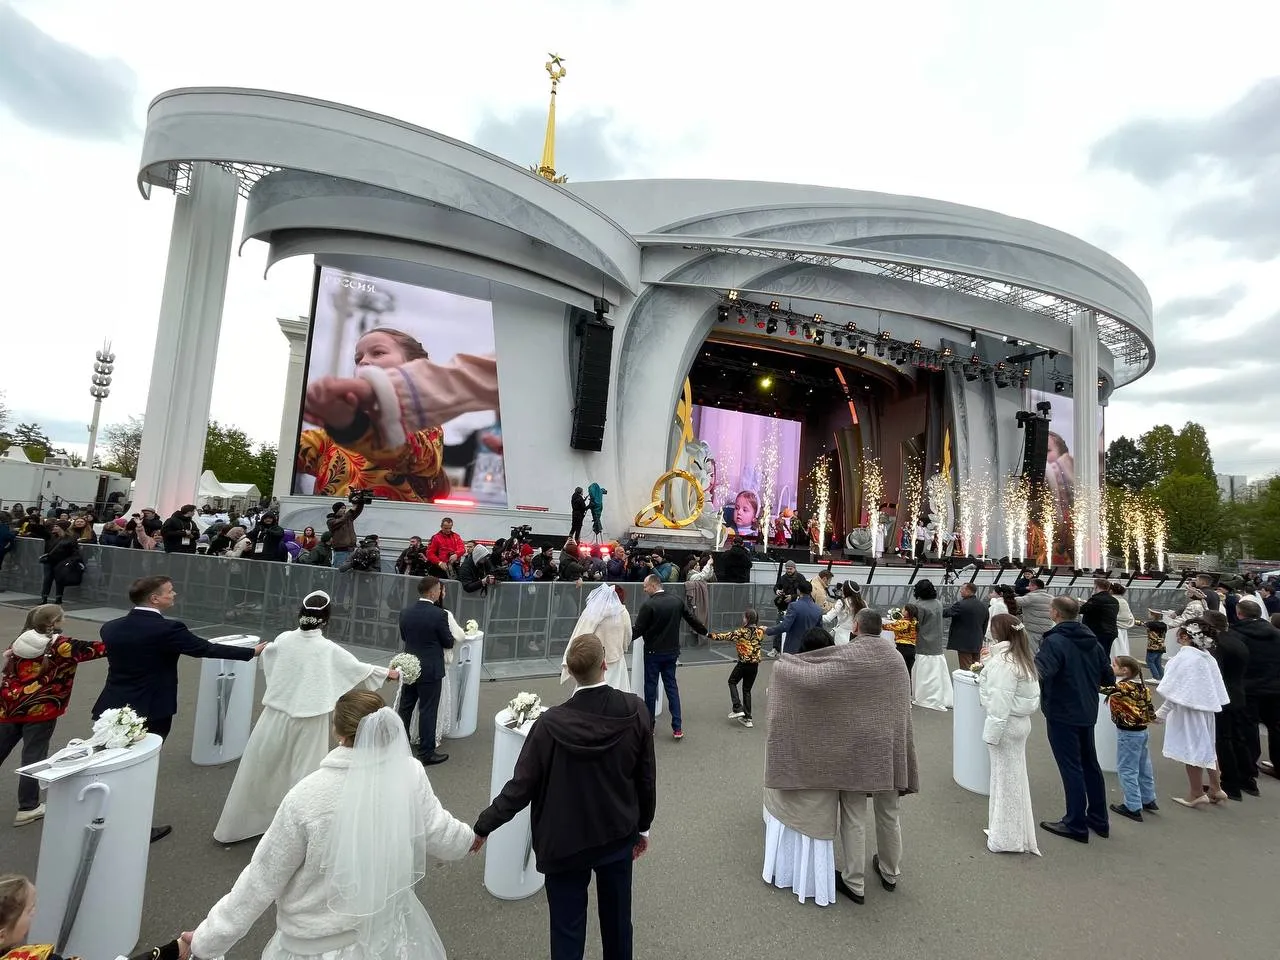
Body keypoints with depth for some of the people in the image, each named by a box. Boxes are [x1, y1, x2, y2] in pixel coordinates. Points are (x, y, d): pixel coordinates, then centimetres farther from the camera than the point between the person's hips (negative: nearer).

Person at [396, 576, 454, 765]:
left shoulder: (405, 613, -4)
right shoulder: (439, 615, -20)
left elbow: (403, 637, 10)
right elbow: (449, 643, -11)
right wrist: (436, 641, 11)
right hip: (431, 670, -6)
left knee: (405, 708, 19)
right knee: (428, 711, 4)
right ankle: (426, 752, 13)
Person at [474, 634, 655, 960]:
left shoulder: (551, 723, -24)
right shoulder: (636, 711, -18)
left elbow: (522, 787, -16)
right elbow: (646, 778, -6)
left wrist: (483, 825, 1)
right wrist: (643, 825, 10)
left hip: (564, 843, -2)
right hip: (619, 835, 3)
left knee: (568, 930, 17)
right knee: (617, 920, 24)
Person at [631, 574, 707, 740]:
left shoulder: (648, 605, -18)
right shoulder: (677, 600, -1)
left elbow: (638, 630, -15)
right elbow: (691, 619, 10)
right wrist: (704, 632, 26)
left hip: (653, 652, -5)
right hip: (672, 651, 5)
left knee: (650, 687, 9)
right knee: (671, 686, 12)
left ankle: (649, 725, 20)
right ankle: (677, 727, 11)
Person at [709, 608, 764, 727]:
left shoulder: (741, 631, -14)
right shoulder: (760, 631, -2)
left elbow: (726, 636, -9)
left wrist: (712, 636, 3)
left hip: (743, 663, -4)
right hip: (755, 665, 4)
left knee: (732, 682, 19)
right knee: (747, 690, 15)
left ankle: (737, 708, 6)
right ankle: (747, 718, 15)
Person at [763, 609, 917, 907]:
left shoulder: (847, 655, -17)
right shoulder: (896, 658, 2)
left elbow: (808, 676, -23)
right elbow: (903, 705, 10)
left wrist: (783, 664, -6)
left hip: (856, 748, -5)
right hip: (890, 747, 6)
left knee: (854, 818, 9)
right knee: (888, 814, 22)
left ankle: (855, 883, 20)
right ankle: (890, 873, 40)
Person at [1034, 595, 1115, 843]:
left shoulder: (1055, 641, -20)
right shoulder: (1092, 641, 5)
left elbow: (1040, 672, -35)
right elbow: (1109, 678, 11)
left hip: (1062, 714, -8)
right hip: (1087, 713, 8)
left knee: (1071, 768, 2)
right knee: (1090, 764, 19)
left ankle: (1076, 825, 12)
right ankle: (1099, 820, 31)